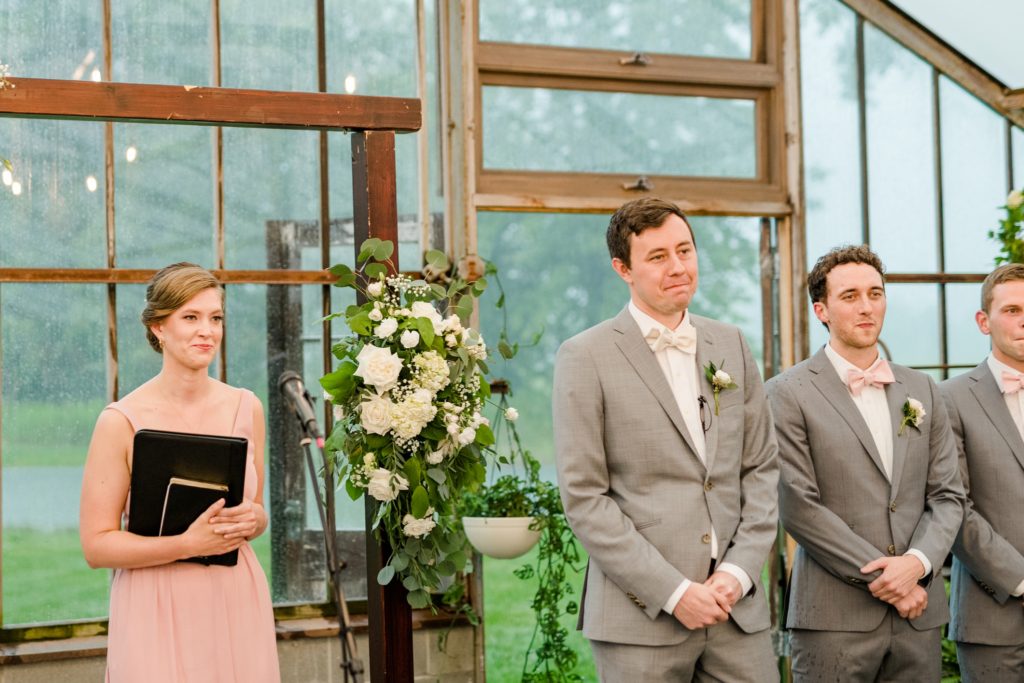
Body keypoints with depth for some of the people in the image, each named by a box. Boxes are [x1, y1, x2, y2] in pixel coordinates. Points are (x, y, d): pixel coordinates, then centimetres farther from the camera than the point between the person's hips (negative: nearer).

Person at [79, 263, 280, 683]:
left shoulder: (245, 408, 3)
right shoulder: (121, 421, -10)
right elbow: (97, 546, -10)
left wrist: (253, 519, -6)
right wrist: (188, 544, -20)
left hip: (238, 604, 4)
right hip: (159, 615, -4)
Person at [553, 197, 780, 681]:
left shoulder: (730, 345, 11)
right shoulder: (585, 358, -3)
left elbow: (762, 468, 12)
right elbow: (583, 498, -8)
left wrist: (740, 570, -2)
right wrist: (673, 592, -12)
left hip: (737, 605, 4)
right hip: (641, 618, -4)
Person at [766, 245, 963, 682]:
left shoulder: (921, 391, 14)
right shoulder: (788, 394, -2)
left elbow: (947, 495, 10)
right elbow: (798, 506, -9)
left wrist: (917, 562, -8)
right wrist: (881, 578, -11)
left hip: (918, 614, 4)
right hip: (834, 618, -4)